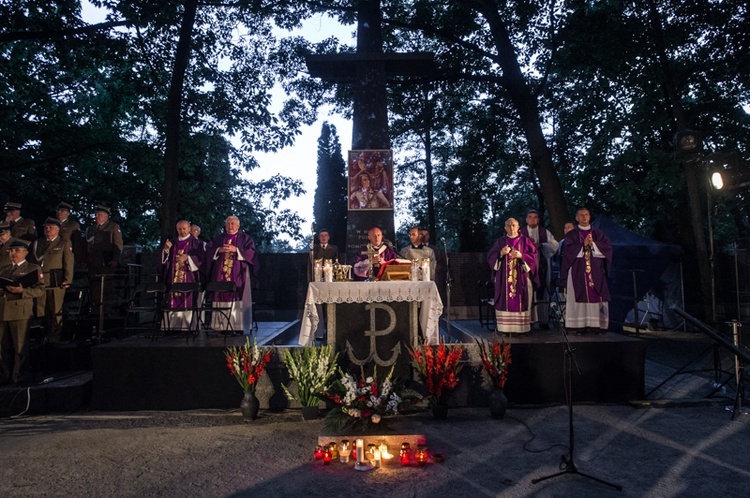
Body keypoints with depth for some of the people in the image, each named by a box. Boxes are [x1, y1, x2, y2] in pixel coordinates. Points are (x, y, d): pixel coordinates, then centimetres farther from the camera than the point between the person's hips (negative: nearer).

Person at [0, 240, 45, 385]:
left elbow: (40, 290, -5)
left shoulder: (33, 269, 5)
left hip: (20, 312, -5)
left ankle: (19, 376, 4)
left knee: (20, 346, -3)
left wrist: (22, 291, -19)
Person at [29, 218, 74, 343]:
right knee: (43, 310, 6)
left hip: (56, 281, -4)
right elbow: (32, 261, 15)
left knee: (56, 310, -1)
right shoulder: (37, 243, 18)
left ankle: (55, 338, 6)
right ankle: (46, 336, 15)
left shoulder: (64, 243, 5)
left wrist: (67, 280, -9)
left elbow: (69, 262, -1)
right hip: (39, 281, 4)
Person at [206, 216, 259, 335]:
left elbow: (251, 252, -6)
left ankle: (241, 326, -6)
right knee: (222, 298, -1)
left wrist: (236, 249, -15)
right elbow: (208, 251, 7)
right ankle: (224, 326, 2)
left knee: (238, 298, -7)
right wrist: (219, 250, -11)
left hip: (238, 274, -3)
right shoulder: (218, 239, 16)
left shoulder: (245, 238, 7)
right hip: (221, 274, 3)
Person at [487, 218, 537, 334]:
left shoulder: (525, 241, 7)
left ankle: (520, 327, 1)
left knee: (520, 301, -3)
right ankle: (505, 327, 0)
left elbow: (533, 255, 1)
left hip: (521, 278, -1)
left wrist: (521, 255, -14)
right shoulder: (500, 241, 10)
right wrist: (501, 253, -12)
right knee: (505, 301, -3)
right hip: (504, 278, 1)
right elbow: (490, 257, 5)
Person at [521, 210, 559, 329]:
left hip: (542, 266, 1)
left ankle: (543, 320, 5)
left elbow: (555, 245, 1)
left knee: (542, 292, 1)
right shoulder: (521, 233, 9)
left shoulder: (545, 232, 12)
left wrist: (541, 245, -14)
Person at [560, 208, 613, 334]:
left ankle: (599, 324, -1)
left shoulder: (598, 233, 14)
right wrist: (583, 245, -13)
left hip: (596, 270, 2)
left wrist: (593, 244, -10)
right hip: (578, 270, -1)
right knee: (580, 297, -5)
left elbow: (607, 247, 2)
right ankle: (581, 325, -5)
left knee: (596, 296, -4)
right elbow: (568, 250, -6)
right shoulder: (571, 235, 8)